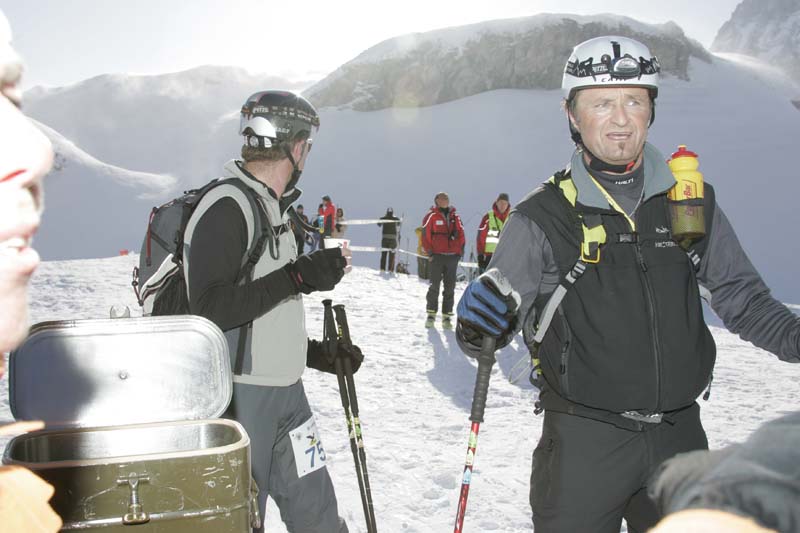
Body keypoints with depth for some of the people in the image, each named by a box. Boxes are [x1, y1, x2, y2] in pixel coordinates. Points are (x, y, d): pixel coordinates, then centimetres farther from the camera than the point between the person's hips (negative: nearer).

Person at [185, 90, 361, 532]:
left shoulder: (273, 209, 15)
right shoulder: (226, 209, -16)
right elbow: (210, 310, -25)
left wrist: (315, 352, 12)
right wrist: (298, 277, -26)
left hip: (286, 391, 9)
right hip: (240, 396, -9)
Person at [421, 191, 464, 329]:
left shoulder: (455, 217, 13)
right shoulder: (431, 216, 0)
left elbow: (461, 235, 16)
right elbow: (425, 235, -2)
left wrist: (460, 251, 7)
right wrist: (429, 252, -7)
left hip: (452, 257, 4)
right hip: (437, 256, -4)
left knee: (450, 287, 5)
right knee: (434, 286, -3)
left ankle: (447, 316, 10)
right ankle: (431, 314, 5)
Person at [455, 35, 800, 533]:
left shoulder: (691, 200, 1)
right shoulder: (540, 218, -9)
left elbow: (741, 297, 9)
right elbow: (499, 317, -6)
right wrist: (477, 328, -28)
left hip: (681, 435, 4)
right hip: (583, 441, -3)